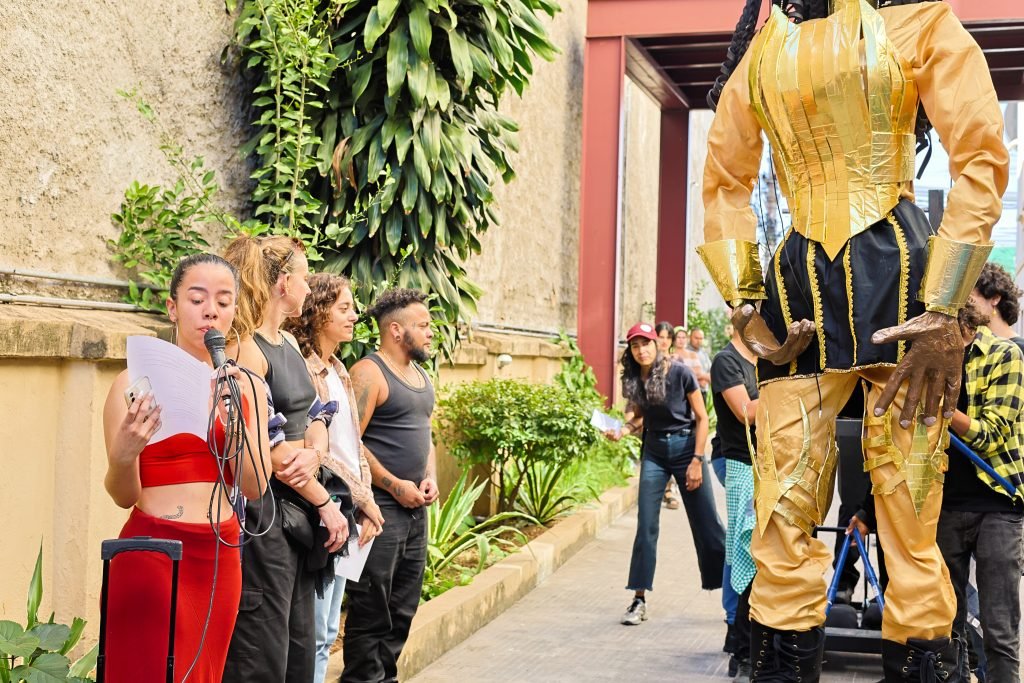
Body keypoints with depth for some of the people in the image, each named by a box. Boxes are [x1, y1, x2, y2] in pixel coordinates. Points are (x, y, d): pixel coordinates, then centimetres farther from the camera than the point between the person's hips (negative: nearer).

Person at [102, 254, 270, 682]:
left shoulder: (248, 389, 6)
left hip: (221, 556, 4)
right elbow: (123, 496, -6)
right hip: (152, 554, -4)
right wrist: (124, 454, -27)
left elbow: (255, 488, -2)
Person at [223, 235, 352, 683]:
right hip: (262, 510, -9)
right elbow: (268, 449, -17)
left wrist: (314, 452, -11)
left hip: (297, 509, 9)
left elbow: (313, 419, 12)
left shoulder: (288, 343, 13)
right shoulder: (245, 348, -15)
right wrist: (324, 502, -9)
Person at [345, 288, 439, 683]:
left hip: (416, 509, 9)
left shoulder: (421, 375, 15)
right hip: (380, 507, -9)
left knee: (403, 608, 14)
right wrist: (396, 486, -16)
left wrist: (430, 477, 6)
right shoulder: (369, 373, -11)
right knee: (372, 610, -3)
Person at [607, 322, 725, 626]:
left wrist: (697, 460, -13)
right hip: (654, 452, 4)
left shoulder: (679, 373, -12)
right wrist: (622, 430, -8)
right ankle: (639, 600, 4)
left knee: (707, 526, 0)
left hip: (685, 446, -4)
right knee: (646, 526, -1)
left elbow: (702, 418, -8)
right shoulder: (633, 379, 0)